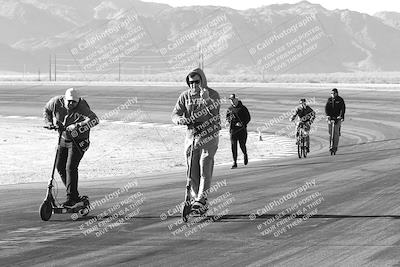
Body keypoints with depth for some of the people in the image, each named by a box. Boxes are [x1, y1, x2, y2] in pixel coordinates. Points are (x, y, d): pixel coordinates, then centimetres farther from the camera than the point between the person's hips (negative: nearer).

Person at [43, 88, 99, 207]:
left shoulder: (81, 108, -26)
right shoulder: (56, 102, -12)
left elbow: (94, 119, -41)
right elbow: (46, 110, 11)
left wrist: (77, 127, -48)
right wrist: (49, 122, -6)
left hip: (78, 141, -6)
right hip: (64, 139, 6)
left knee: (71, 167, -17)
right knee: (60, 167, 6)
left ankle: (71, 198, -10)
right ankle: (75, 196, 19)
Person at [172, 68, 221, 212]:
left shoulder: (212, 94, -4)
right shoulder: (185, 96, 5)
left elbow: (215, 111, -20)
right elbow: (175, 114, 1)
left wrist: (206, 100, -37)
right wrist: (180, 120, -22)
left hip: (209, 135, -4)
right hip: (191, 134, 4)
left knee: (205, 167, -10)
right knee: (192, 169, 4)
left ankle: (202, 199, -11)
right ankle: (194, 198, 13)